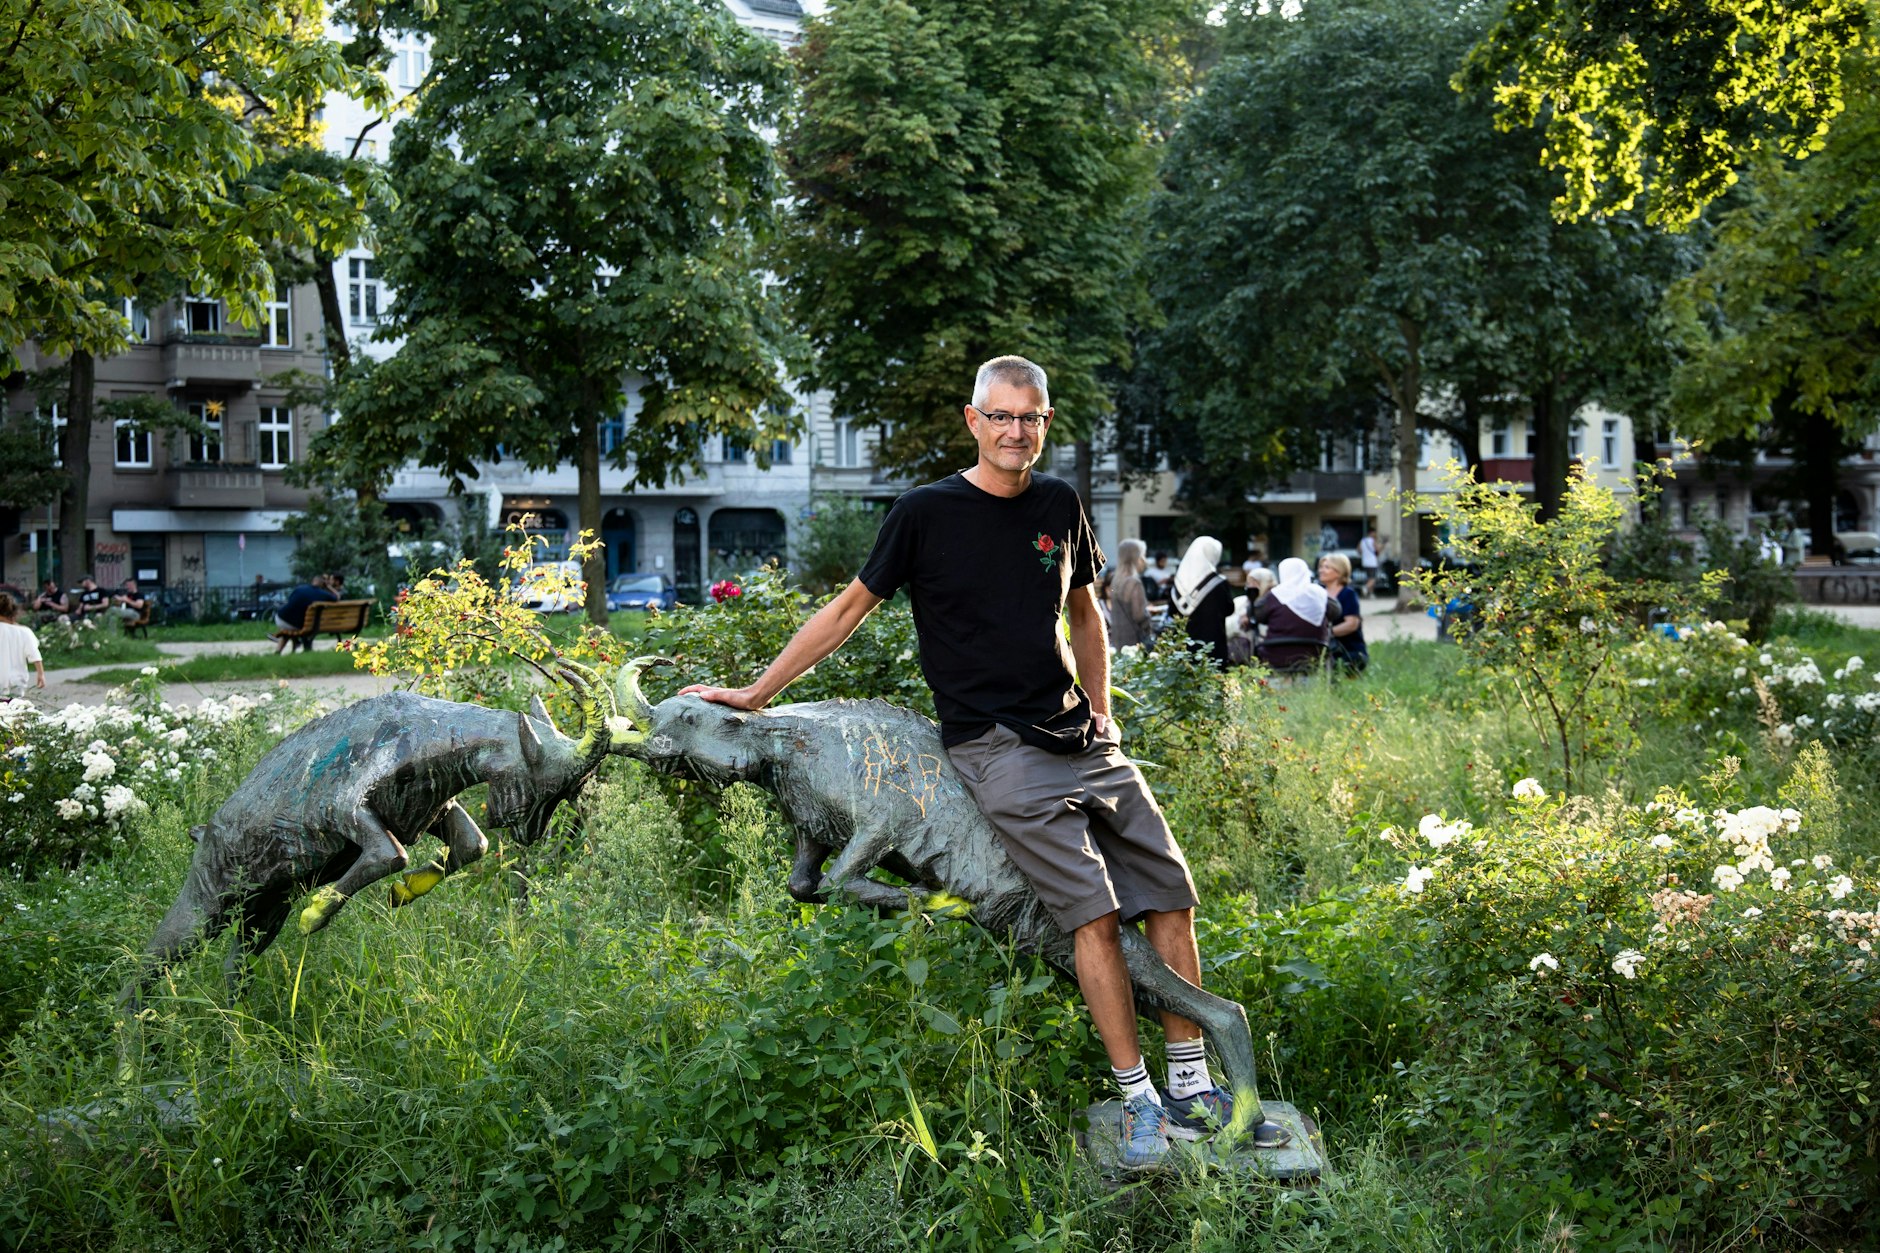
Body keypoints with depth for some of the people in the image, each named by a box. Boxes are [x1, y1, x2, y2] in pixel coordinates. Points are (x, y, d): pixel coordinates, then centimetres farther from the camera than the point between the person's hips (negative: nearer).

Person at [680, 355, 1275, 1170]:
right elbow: (850, 607, 4)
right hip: (996, 749, -6)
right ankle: (1138, 1104, -12)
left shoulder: (1059, 507, 10)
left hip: (1079, 737, 6)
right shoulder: (927, 513, -3)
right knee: (1094, 911, -18)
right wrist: (755, 694, 5)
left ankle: (1192, 1093, 9)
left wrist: (1101, 709, 15)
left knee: (1170, 897, 1)